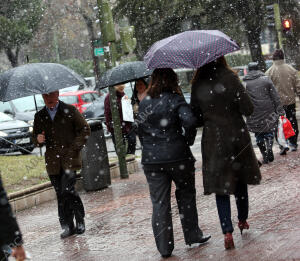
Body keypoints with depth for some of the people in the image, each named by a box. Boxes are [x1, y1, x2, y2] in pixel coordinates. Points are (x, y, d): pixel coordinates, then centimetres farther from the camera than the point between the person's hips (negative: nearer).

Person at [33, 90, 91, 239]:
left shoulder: (70, 111, 3)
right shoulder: (39, 116, 13)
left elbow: (85, 129, 5)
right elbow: (35, 137, 19)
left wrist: (75, 147, -5)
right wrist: (38, 140, -6)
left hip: (70, 159, -3)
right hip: (53, 162, 4)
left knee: (67, 190, -16)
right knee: (60, 194, 3)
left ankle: (80, 220, 2)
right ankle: (68, 227, 9)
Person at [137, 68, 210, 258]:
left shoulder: (144, 104, 8)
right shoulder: (175, 100, -7)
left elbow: (140, 129, 10)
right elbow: (189, 121, -21)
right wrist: (188, 140, -6)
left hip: (151, 160, 3)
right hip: (177, 156, -3)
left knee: (159, 202, 5)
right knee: (186, 195, 16)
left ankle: (164, 247, 5)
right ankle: (192, 235, 23)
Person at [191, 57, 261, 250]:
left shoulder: (198, 85, -3)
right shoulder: (229, 78, -10)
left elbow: (196, 117, 2)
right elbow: (248, 110, -12)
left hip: (213, 140, 0)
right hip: (236, 136, 0)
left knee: (221, 185, 2)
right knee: (240, 180, 19)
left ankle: (228, 231, -11)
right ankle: (243, 220, 35)